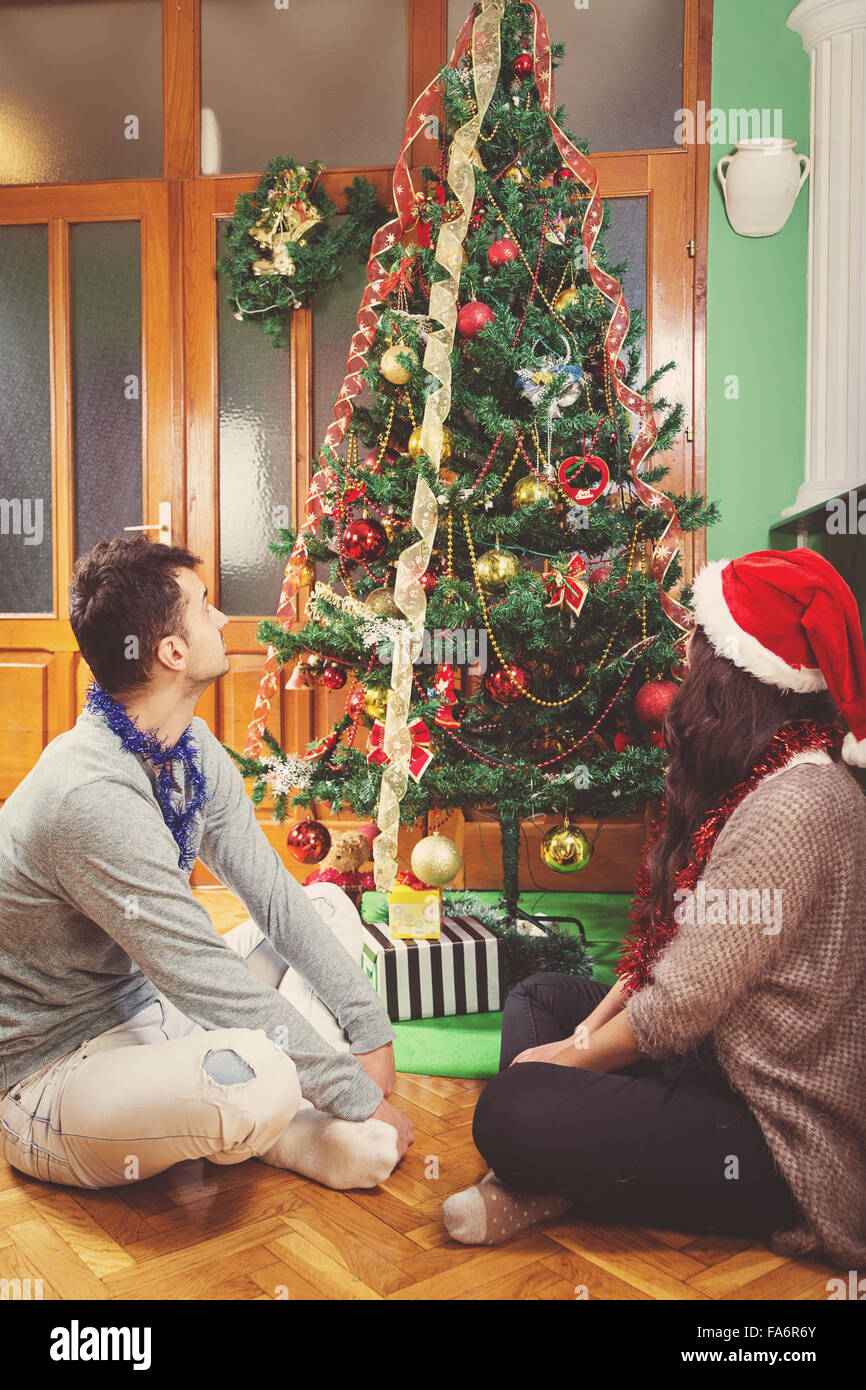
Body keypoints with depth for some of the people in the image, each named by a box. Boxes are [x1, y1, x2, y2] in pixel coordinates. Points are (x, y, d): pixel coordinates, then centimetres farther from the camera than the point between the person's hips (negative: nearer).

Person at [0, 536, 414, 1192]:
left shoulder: (193, 748, -2)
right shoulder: (91, 796, -31)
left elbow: (273, 892, 0)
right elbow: (208, 981, -29)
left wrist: (371, 1026, -7)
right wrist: (363, 1097, -21)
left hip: (145, 1009, 9)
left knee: (328, 906, 9)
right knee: (257, 1079, -38)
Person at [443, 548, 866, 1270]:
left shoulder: (793, 810, -27)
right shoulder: (763, 782, 7)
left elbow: (683, 1001, -26)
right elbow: (666, 944, 9)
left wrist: (574, 1057, -10)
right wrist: (590, 1031, 1)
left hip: (777, 1138, -11)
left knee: (509, 1112, -29)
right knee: (542, 994, 19)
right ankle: (546, 1182, -1)